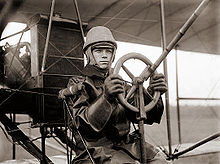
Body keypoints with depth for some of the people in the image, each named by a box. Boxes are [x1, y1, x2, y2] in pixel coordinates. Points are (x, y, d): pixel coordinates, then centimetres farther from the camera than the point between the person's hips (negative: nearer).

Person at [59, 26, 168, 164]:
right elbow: (84, 125, -15)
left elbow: (145, 115, 7)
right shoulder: (78, 84, 2)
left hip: (126, 146, 5)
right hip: (96, 151, -5)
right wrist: (105, 97, -31)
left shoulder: (121, 85, 18)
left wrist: (153, 94, -14)